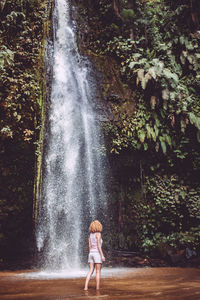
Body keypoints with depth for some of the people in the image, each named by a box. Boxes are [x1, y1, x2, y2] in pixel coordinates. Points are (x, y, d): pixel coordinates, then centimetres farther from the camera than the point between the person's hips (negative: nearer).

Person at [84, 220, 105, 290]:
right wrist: (102, 255, -14)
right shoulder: (98, 234, -9)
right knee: (98, 272, 2)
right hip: (97, 253, -6)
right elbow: (98, 245, -15)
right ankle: (97, 288, 4)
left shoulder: (90, 234, 11)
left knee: (90, 271, 6)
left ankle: (86, 287, -3)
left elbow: (89, 246, 13)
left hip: (91, 253, 6)